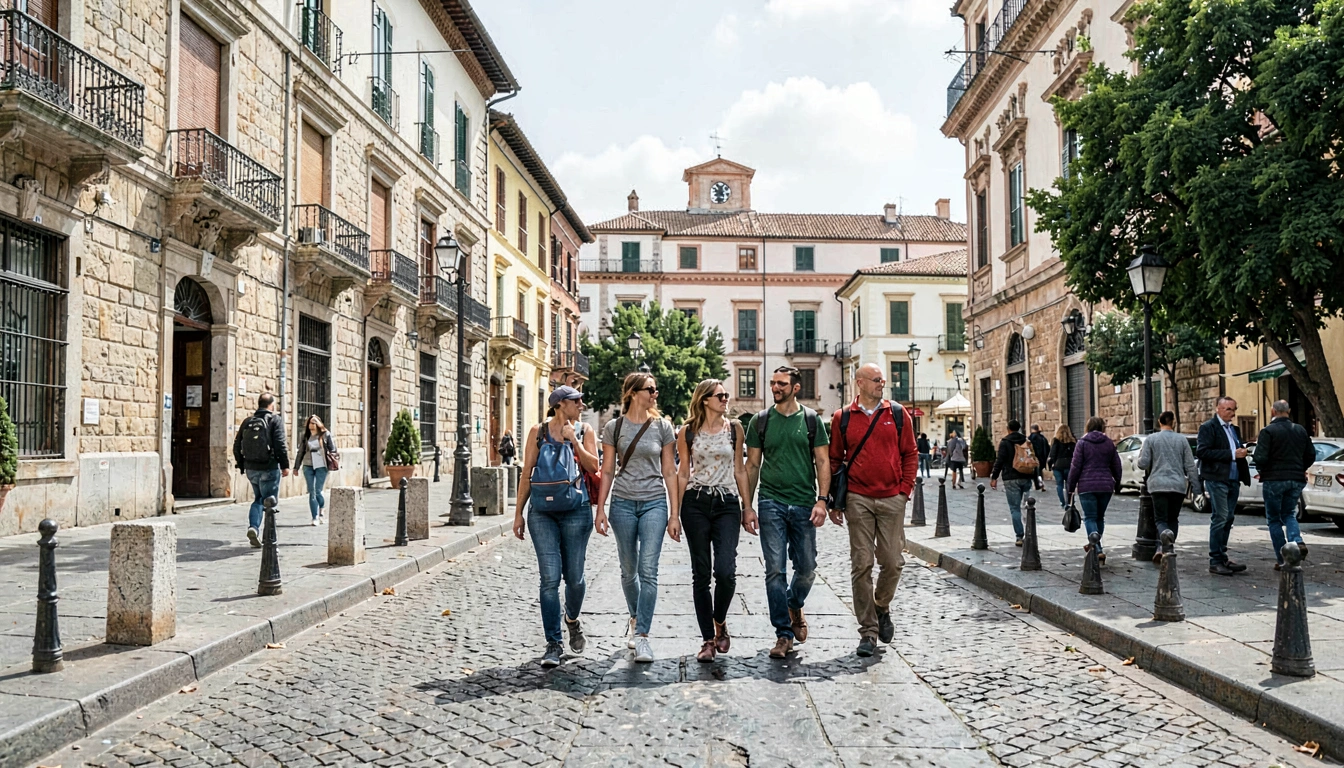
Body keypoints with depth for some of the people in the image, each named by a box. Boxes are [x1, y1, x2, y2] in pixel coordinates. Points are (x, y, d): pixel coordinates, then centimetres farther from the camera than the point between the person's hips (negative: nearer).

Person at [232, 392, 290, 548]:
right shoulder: (275, 420, -6)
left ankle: (253, 526, 0)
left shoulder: (247, 421, 10)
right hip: (269, 468, -5)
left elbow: (237, 446, 11)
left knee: (258, 499, 19)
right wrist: (285, 465, -10)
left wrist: (241, 465, 20)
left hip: (251, 469, 5)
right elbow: (280, 444, -15)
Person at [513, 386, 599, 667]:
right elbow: (527, 473, 6)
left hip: (576, 510, 1)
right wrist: (518, 513, 4)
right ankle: (554, 644, 0)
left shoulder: (584, 432, 9)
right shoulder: (539, 432, 6)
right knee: (550, 578, -7)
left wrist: (574, 440, -9)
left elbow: (593, 467, -3)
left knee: (574, 577, 6)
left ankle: (572, 620, 37)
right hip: (542, 511, -1)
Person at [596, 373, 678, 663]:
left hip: (654, 503, -1)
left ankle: (642, 635, -5)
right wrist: (600, 509, 0)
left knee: (648, 570, -10)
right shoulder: (614, 427, 3)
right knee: (629, 570, 11)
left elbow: (669, 472, 5)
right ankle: (635, 619, 35)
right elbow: (607, 470, 6)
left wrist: (674, 514, 1)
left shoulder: (662, 427, 4)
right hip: (623, 503, 1)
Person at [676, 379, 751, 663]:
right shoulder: (688, 432, 4)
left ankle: (720, 621, 14)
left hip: (727, 504, 0)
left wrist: (747, 507, 8)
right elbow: (683, 474, 7)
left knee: (725, 571, -14)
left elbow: (739, 470, 11)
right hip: (696, 504, 0)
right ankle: (708, 639, 12)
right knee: (701, 574, 2)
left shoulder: (734, 428, 7)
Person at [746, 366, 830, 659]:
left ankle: (795, 606, 37)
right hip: (771, 503, 0)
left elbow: (822, 462, 3)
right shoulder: (761, 421, 6)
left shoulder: (811, 419, 5)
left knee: (807, 568, 6)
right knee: (775, 570, -3)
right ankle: (784, 634, 6)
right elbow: (752, 465, 9)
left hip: (804, 503, 0)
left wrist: (822, 500, -8)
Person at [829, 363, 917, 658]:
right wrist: (834, 501, 5)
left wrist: (905, 488, 0)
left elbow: (910, 453, 10)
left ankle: (881, 607, 30)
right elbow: (834, 459, 8)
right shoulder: (842, 418, 4)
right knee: (861, 565, -1)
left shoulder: (897, 414, 7)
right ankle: (868, 631, 7)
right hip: (858, 500, -1)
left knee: (892, 561, 0)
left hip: (892, 499, 1)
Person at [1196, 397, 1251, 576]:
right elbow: (1202, 452, -16)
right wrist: (1231, 454, -17)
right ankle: (1215, 561, -4)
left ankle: (1222, 557, 16)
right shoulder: (1208, 427, -6)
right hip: (1217, 479, -8)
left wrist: (1242, 452, 4)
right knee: (1220, 518, -9)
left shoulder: (1234, 429, 20)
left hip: (1233, 480, 8)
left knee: (1228, 519, 9)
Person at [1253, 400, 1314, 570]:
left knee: (1274, 519, 7)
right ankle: (1297, 542, -8)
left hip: (1274, 480, -5)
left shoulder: (1268, 431, -13)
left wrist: (1261, 470, 2)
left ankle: (1282, 559, 3)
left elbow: (1260, 458, -19)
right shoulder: (1300, 430, 7)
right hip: (1296, 480, 5)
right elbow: (1311, 455, 10)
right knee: (1289, 514, 20)